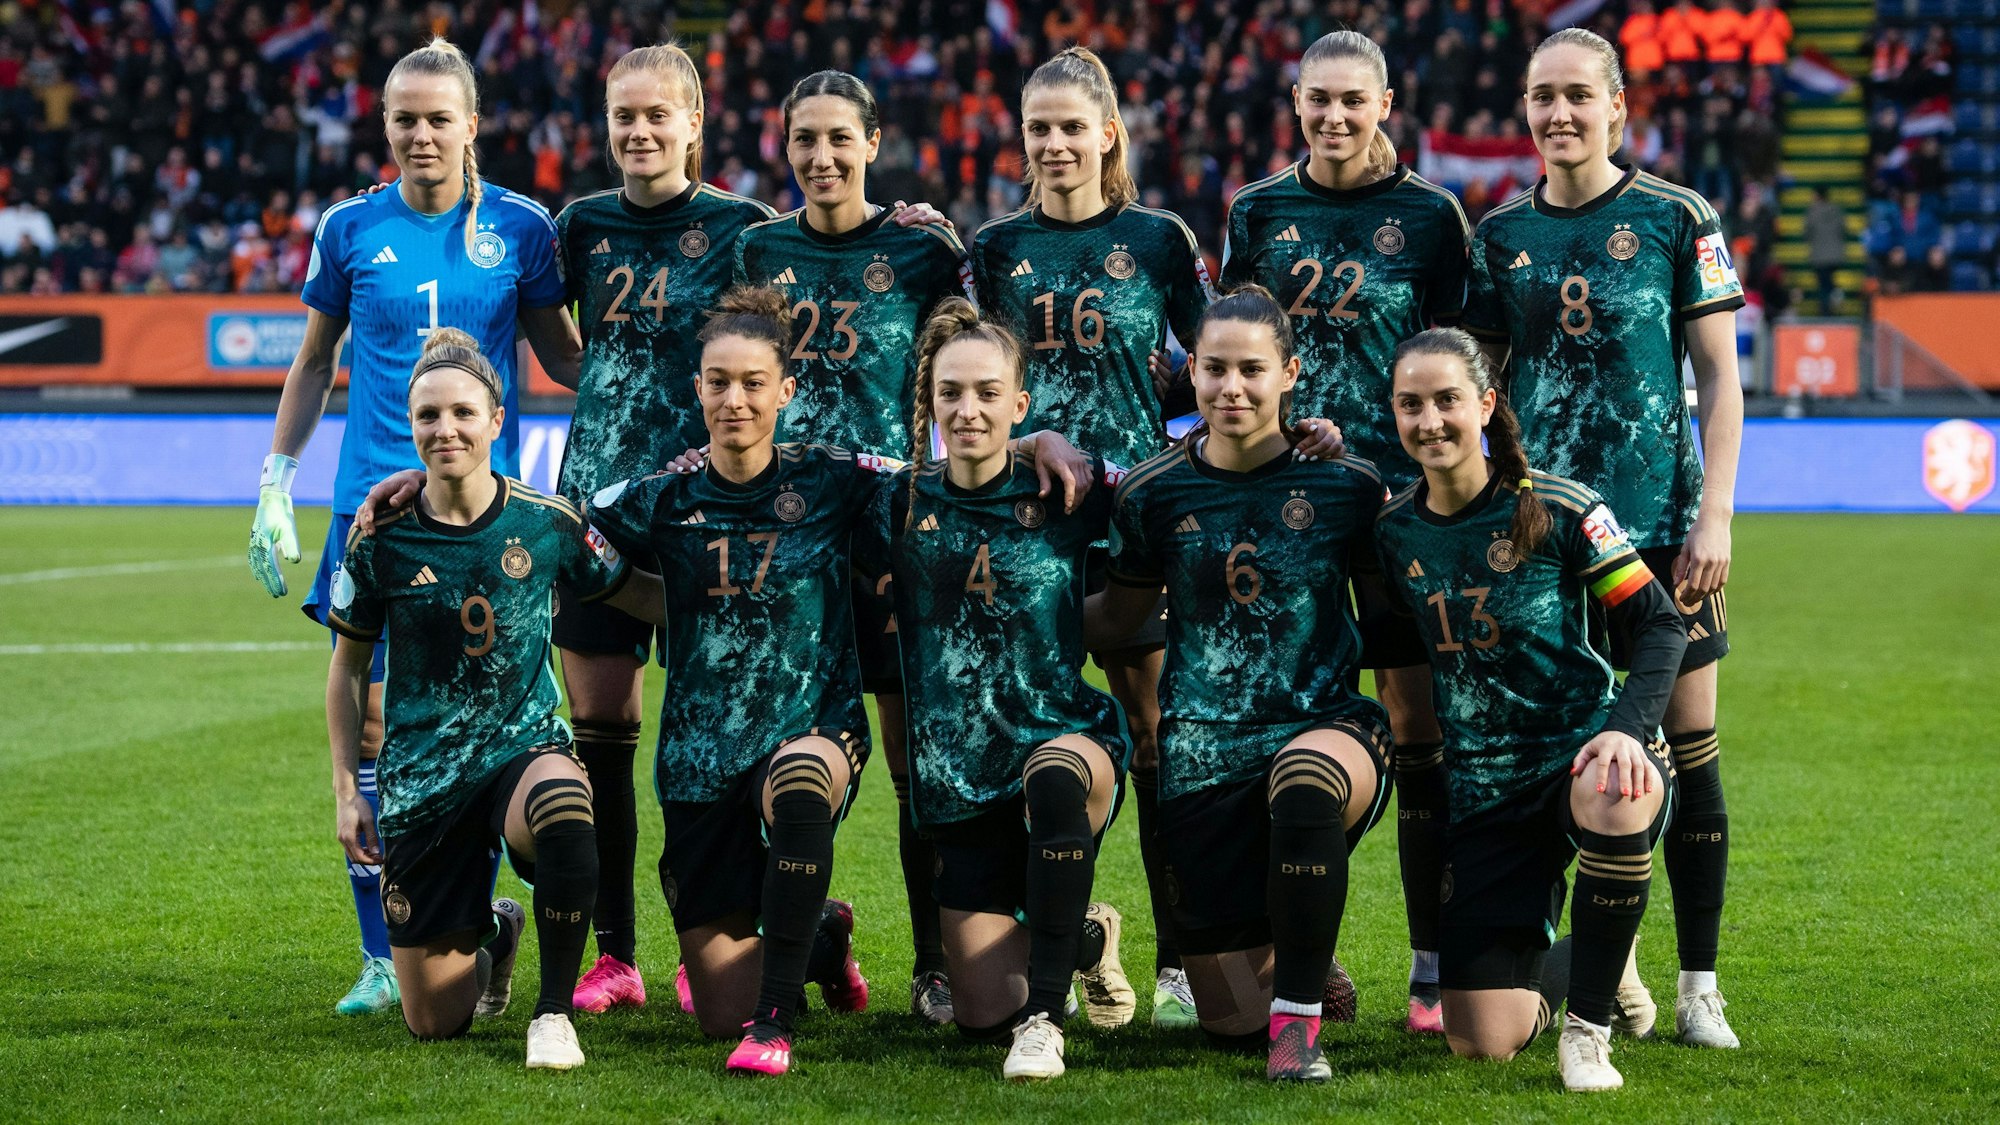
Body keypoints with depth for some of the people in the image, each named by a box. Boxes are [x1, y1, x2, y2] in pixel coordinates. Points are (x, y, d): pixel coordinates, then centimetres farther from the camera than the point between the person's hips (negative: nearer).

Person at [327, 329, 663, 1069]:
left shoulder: (546, 524, -5)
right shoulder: (382, 537, -5)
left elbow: (637, 595, 10)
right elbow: (348, 667, 8)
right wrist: (347, 790, 3)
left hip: (525, 748, -1)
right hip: (422, 778, 1)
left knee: (561, 807, -42)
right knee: (434, 1023, 1)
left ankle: (554, 1010, -19)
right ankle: (493, 933, 39)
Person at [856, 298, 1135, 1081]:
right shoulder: (903, 504, 0)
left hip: (1069, 732, -2)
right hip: (960, 776, 2)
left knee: (1055, 771, -42)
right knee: (982, 1015, -1)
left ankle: (1045, 1018, -29)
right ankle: (1085, 937, 36)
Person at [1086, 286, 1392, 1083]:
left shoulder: (1346, 482, -2)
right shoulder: (1153, 493, 2)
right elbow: (1116, 616, 15)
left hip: (1326, 723, -2)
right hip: (1205, 748, 2)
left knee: (1306, 775, -43)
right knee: (1231, 1020, -1)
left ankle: (1299, 1017, -25)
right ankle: (1307, 966, 40)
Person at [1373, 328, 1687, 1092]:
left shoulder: (1556, 510, -10)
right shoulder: (1392, 532, 1)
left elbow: (1659, 625, -9)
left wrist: (1627, 729, -23)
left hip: (1585, 746, -3)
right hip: (1484, 788, 3)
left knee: (1613, 798, -44)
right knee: (1482, 1041, -6)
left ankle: (1588, 1026, -20)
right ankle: (1588, 963, 33)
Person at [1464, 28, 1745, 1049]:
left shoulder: (1677, 221, 0)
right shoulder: (1501, 234, 8)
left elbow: (1720, 380, 0)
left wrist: (1714, 518, -7)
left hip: (1660, 526, -2)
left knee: (1685, 744, -1)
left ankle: (1699, 985, 6)